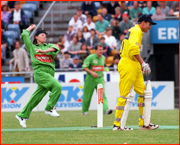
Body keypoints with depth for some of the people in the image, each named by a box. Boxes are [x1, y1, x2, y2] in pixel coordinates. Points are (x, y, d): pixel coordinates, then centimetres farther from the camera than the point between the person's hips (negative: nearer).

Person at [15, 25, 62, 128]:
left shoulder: (49, 46, 23)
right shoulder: (32, 47, 17)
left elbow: (55, 49, 0)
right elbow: (24, 35, 17)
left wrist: (44, 51, -14)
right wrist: (30, 28, 34)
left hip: (50, 72, 4)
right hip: (40, 72, -4)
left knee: (37, 97, 2)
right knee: (57, 86, -24)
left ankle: (23, 115, 11)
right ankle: (49, 108, -16)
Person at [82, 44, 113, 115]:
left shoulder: (103, 58, 9)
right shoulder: (90, 57, -9)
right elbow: (84, 67, -12)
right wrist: (92, 72, -23)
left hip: (100, 79, 4)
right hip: (91, 79, -4)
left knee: (102, 94, -14)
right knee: (87, 96, 5)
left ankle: (105, 109, -28)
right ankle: (84, 111, 24)